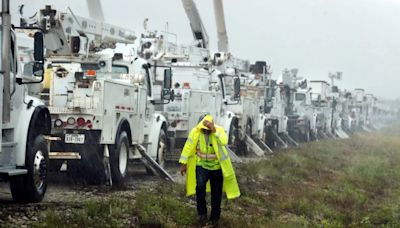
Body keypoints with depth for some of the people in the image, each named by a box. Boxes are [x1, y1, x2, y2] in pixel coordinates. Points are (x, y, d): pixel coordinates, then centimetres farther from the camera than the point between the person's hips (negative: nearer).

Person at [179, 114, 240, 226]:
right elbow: (188, 147, -4)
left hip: (217, 167, 0)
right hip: (202, 166, 0)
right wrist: (183, 163, -5)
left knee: (216, 194, 9)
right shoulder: (195, 131, -9)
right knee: (200, 186, -28)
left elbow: (224, 141, -32)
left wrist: (214, 131, -40)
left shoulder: (219, 130, -12)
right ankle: (202, 213, -13)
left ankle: (214, 219, 27)